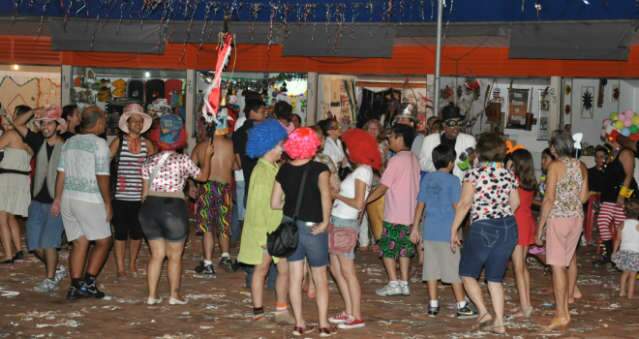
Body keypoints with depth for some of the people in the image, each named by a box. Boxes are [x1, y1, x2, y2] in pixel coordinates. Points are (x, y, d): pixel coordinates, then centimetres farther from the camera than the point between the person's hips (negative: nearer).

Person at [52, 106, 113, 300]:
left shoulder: (70, 142, 10)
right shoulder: (99, 144, -10)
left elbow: (61, 173, 9)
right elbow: (102, 177, -13)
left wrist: (57, 199, 15)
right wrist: (108, 203, -7)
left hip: (68, 197, 7)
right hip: (89, 199, -6)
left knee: (79, 243, 11)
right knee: (103, 241, 6)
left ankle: (75, 287, 6)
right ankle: (88, 283, -2)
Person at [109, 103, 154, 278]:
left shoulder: (147, 144, 7)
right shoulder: (118, 142, 0)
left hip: (140, 197, 3)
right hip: (120, 196, -2)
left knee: (137, 232, 9)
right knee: (120, 232, 0)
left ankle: (132, 264, 28)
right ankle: (120, 268, 8)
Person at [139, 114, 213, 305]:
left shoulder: (150, 162, 9)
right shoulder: (182, 160, -3)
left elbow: (145, 192, 11)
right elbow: (203, 176, 10)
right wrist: (207, 157, 22)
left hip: (150, 207, 4)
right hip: (173, 207, -4)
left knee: (157, 254, 13)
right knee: (175, 255, 9)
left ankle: (152, 295, 12)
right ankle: (174, 295, 13)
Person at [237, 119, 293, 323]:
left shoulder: (276, 168, 7)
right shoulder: (261, 172, -17)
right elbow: (257, 206, -19)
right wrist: (264, 235, -20)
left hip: (279, 228, 7)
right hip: (263, 230, -7)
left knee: (285, 269, 7)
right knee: (261, 269, 6)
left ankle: (282, 311, 17)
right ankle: (258, 313, 18)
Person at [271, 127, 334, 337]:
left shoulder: (284, 170, -1)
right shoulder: (319, 169, -14)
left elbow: (274, 203, 3)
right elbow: (325, 194, -31)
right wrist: (325, 221, -22)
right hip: (312, 228, -4)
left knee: (294, 276, 10)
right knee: (320, 278, 10)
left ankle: (299, 324, 14)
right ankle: (324, 325, 14)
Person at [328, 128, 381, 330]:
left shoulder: (363, 171, -14)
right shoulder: (359, 170, 14)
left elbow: (358, 203, -21)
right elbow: (352, 198, 9)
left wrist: (337, 195, -11)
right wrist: (337, 193, 1)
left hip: (345, 225, -9)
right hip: (338, 223, 9)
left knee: (348, 272, -3)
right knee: (336, 270, 14)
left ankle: (357, 317, 4)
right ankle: (349, 312, 22)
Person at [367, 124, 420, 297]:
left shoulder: (396, 160, -15)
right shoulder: (414, 159, 9)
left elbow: (383, 187, -14)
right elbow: (414, 186, 13)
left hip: (394, 215, -7)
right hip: (411, 214, 7)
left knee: (388, 248, 3)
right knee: (404, 248, 13)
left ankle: (393, 283, -1)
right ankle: (404, 283, 13)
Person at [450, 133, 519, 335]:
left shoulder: (474, 173, -9)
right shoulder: (508, 174, 7)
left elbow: (465, 204, -12)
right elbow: (515, 202, 12)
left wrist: (454, 230, -6)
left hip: (482, 228, -5)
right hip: (508, 227, 6)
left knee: (467, 273, 11)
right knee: (495, 278, 13)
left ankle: (483, 312, -3)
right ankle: (499, 322, 9)